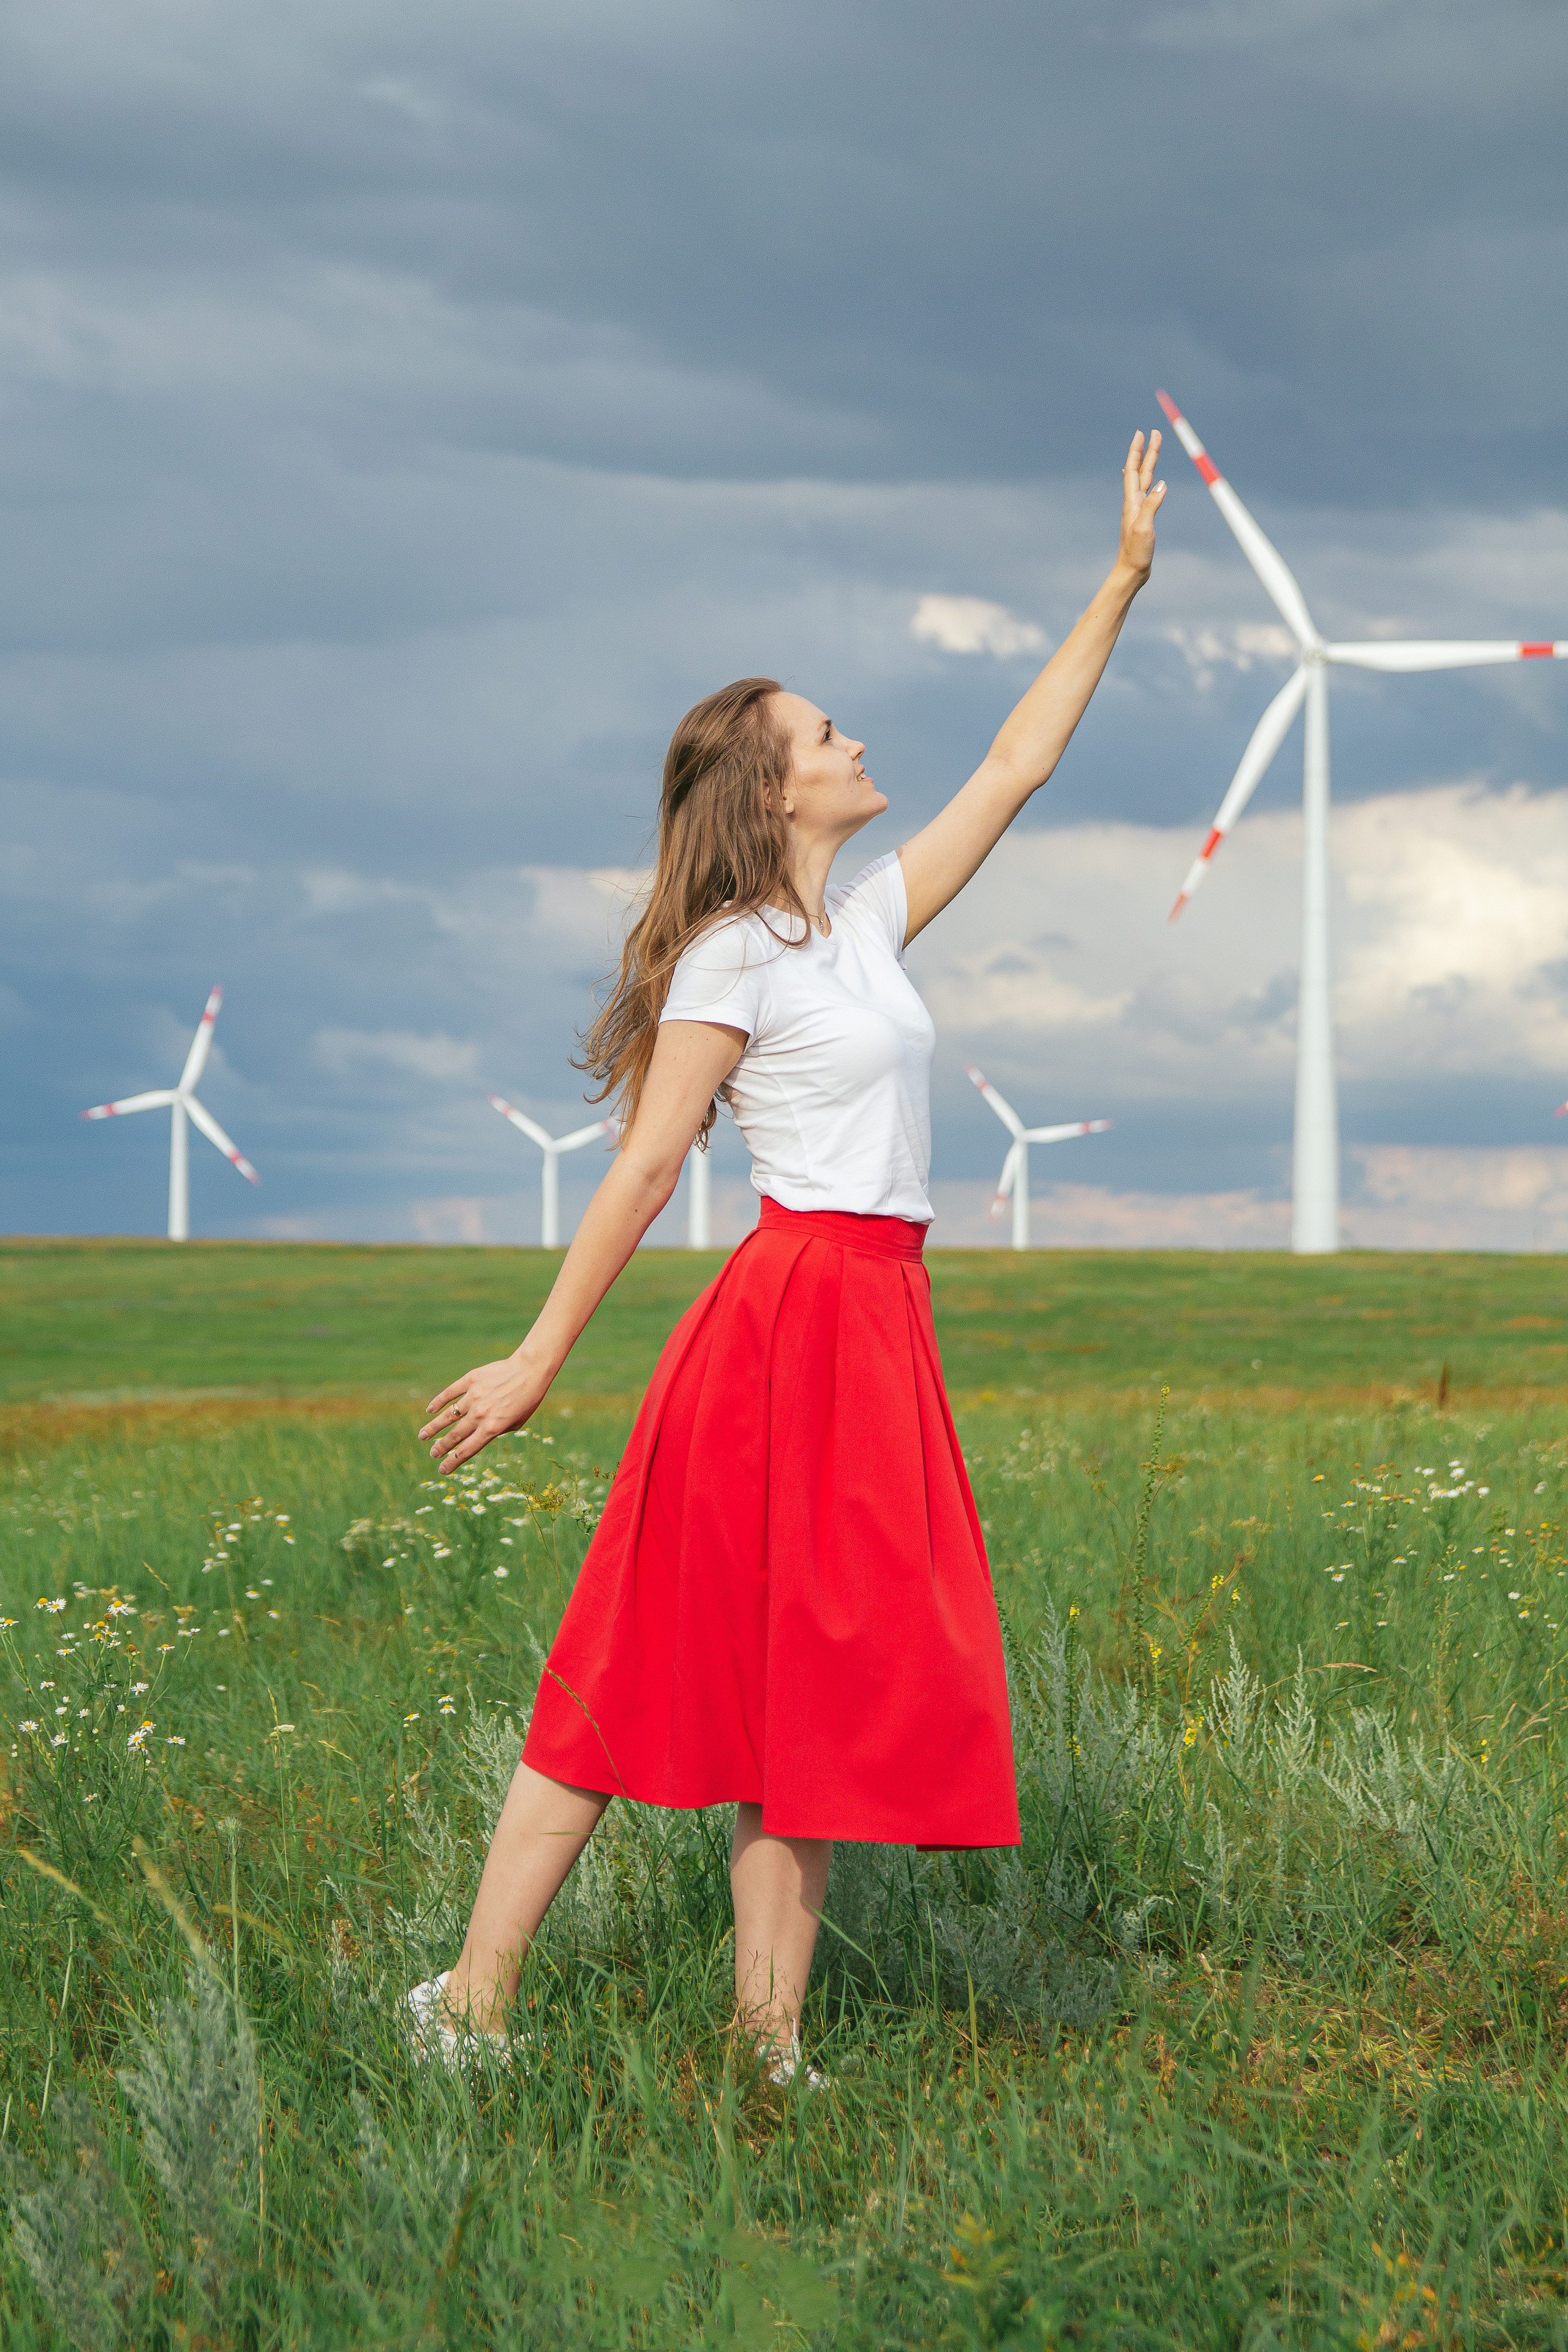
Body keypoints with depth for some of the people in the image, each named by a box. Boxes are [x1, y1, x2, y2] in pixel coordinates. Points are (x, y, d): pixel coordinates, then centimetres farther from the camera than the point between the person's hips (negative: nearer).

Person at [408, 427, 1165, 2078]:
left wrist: (1122, 583, 19)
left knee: (812, 1685, 5)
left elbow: (1016, 767, 20)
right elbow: (643, 1169, -10)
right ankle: (473, 2005, -3)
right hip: (795, 1313, -8)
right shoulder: (734, 955, -8)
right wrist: (540, 1361, -10)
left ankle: (769, 2037, 7)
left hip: (872, 1327, 8)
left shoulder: (868, 920, 15)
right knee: (658, 1674, -7)